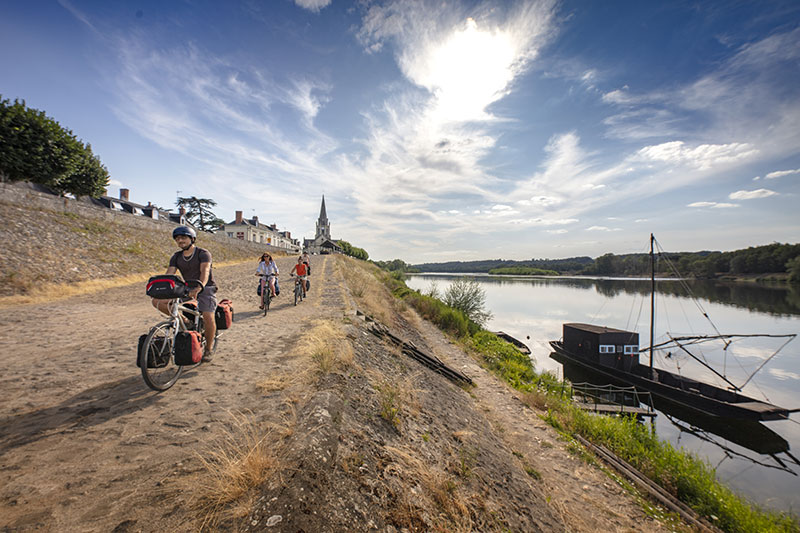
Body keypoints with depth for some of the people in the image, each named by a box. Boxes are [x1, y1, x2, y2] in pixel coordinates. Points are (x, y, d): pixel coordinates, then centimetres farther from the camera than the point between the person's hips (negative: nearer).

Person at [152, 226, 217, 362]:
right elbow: (168, 275, -3)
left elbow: (205, 272, -25)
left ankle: (209, 349, -4)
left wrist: (198, 288, -43)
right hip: (187, 288, 6)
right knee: (157, 301, -12)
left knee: (208, 317, -25)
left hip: (205, 288, -6)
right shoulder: (176, 257, 8)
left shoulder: (203, 253, -9)